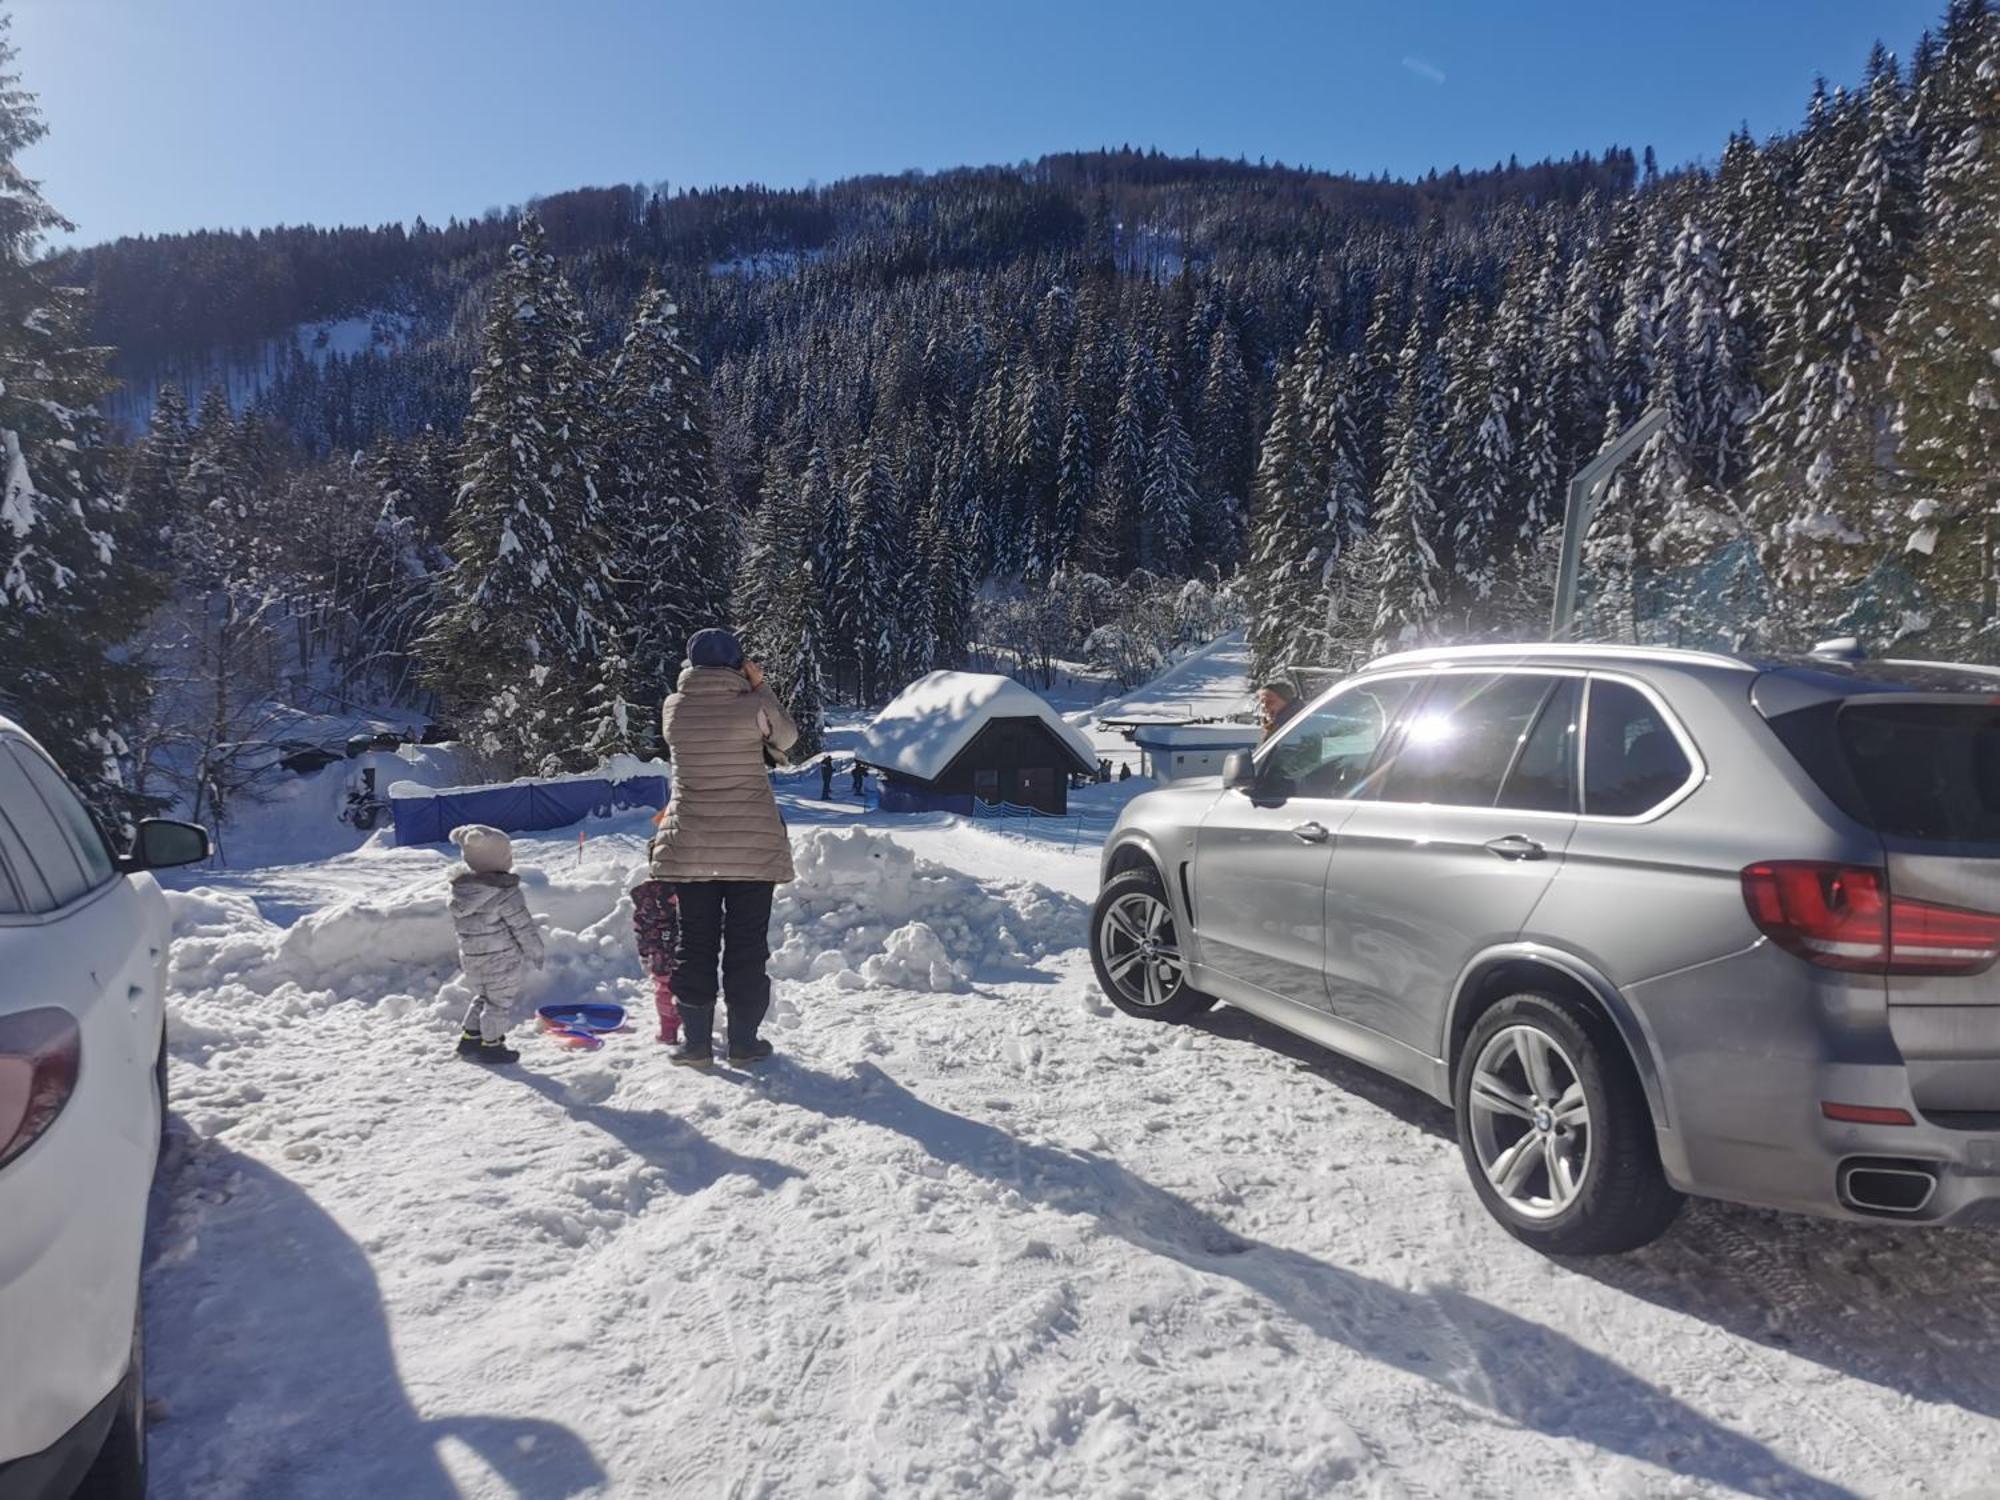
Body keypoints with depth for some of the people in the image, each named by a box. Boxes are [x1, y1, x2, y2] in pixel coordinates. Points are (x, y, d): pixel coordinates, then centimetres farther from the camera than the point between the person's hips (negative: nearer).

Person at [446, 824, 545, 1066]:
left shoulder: (458, 888, -4)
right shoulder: (505, 893, -25)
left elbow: (457, 925, 8)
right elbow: (523, 928, -17)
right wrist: (536, 953, -3)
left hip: (472, 959, 7)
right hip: (503, 961, -7)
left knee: (483, 996, 26)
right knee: (501, 1001, 11)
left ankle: (469, 1036, 34)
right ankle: (491, 1046, 19)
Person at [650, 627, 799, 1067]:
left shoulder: (673, 709, -4)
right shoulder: (754, 706, -12)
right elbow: (787, 738, 6)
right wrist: (760, 688, 8)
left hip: (690, 847, 2)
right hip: (753, 847, -2)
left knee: (695, 941, 12)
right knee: (748, 943, 8)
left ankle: (696, 1042, 15)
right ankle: (743, 1042, 15)